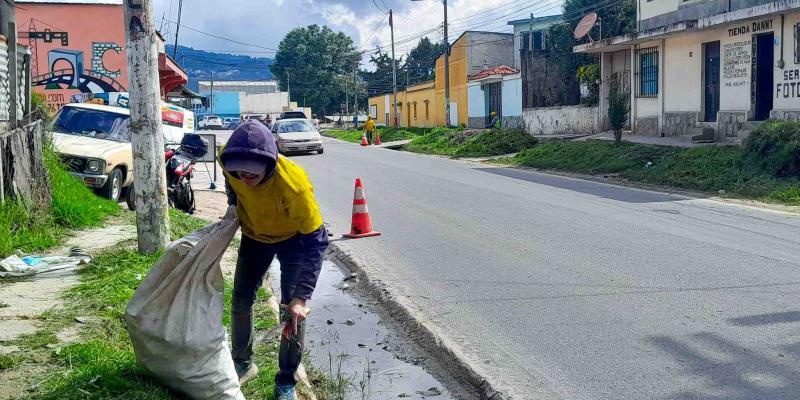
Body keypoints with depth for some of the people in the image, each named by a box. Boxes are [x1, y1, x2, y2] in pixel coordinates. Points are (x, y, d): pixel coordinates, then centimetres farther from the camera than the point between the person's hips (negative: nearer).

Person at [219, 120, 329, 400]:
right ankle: (243, 364, 30)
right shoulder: (229, 163, -28)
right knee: (241, 301, 7)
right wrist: (233, 205, -10)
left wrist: (301, 297, -38)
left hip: (294, 237, -4)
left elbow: (315, 242, -35)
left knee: (292, 310, -9)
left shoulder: (294, 184, -42)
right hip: (254, 235, 4)